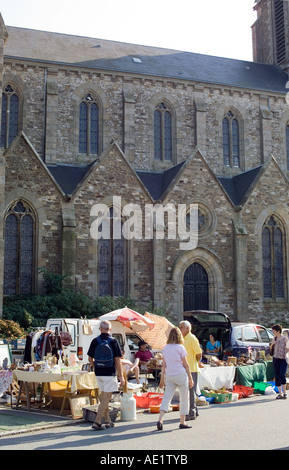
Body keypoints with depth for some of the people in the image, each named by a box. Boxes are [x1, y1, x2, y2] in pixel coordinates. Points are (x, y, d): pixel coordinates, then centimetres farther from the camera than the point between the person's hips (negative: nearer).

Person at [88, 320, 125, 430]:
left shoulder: (95, 341, 1)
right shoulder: (113, 341, -9)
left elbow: (90, 359, 5)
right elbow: (117, 360, -10)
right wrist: (121, 376, -5)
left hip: (99, 374, 5)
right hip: (110, 373, -5)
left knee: (104, 397, 17)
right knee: (106, 398, -1)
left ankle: (107, 421, 24)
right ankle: (97, 422, -6)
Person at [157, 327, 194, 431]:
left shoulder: (165, 348, 6)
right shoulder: (180, 348, -7)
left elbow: (164, 365, 9)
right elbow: (185, 365, -4)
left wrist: (162, 379, 14)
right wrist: (190, 379, 2)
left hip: (169, 376, 4)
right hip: (181, 375, -4)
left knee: (166, 397, 3)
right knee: (184, 398, 8)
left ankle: (160, 420, -10)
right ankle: (182, 422, 13)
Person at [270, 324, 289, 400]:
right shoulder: (274, 338, 7)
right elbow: (271, 349, 15)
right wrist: (272, 344, -3)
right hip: (276, 359, 4)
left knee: (282, 375, -17)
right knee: (277, 377, 2)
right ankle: (280, 393, 11)